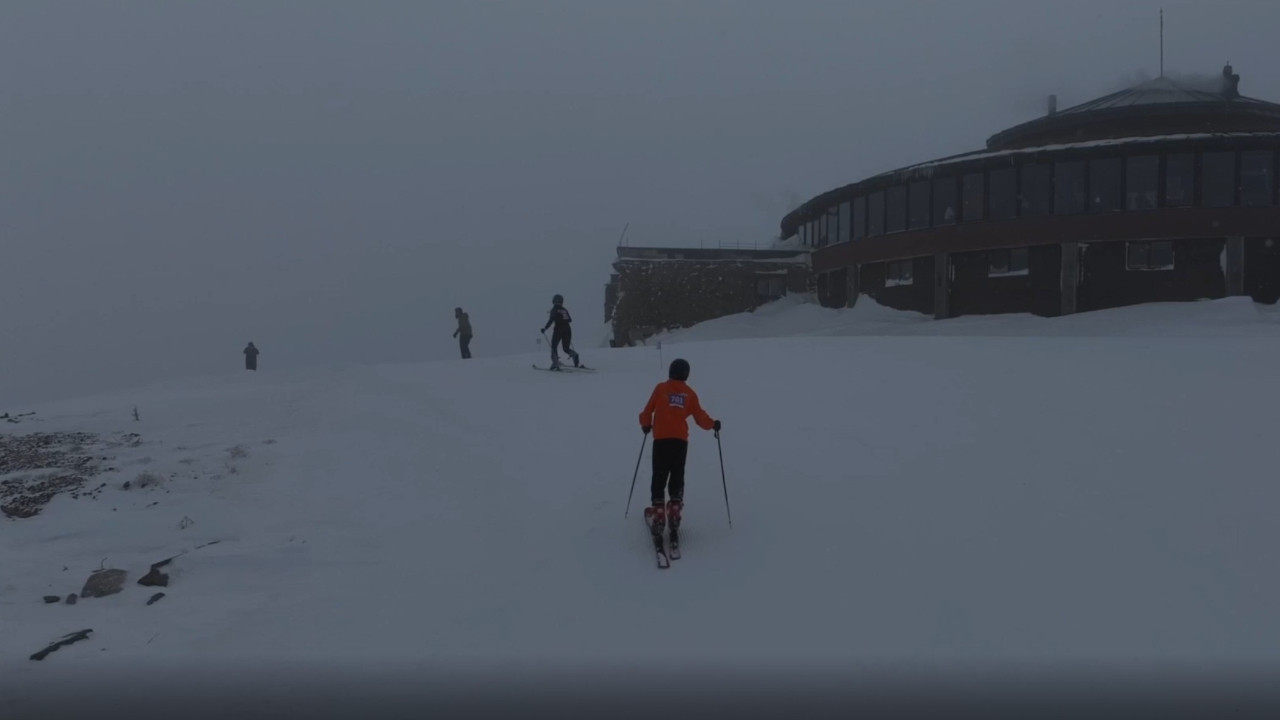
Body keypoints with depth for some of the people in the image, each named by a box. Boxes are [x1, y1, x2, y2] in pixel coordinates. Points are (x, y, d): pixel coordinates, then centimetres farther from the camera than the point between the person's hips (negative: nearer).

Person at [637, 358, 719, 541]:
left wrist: (646, 424, 23)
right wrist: (713, 424, 25)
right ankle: (675, 510, 8)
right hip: (681, 440, 1)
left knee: (659, 477, 4)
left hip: (661, 439, -1)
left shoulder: (661, 388, 2)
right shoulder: (690, 393, 5)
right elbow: (700, 416, 6)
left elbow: (648, 409, 4)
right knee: (677, 477, 13)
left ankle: (657, 509, -4)